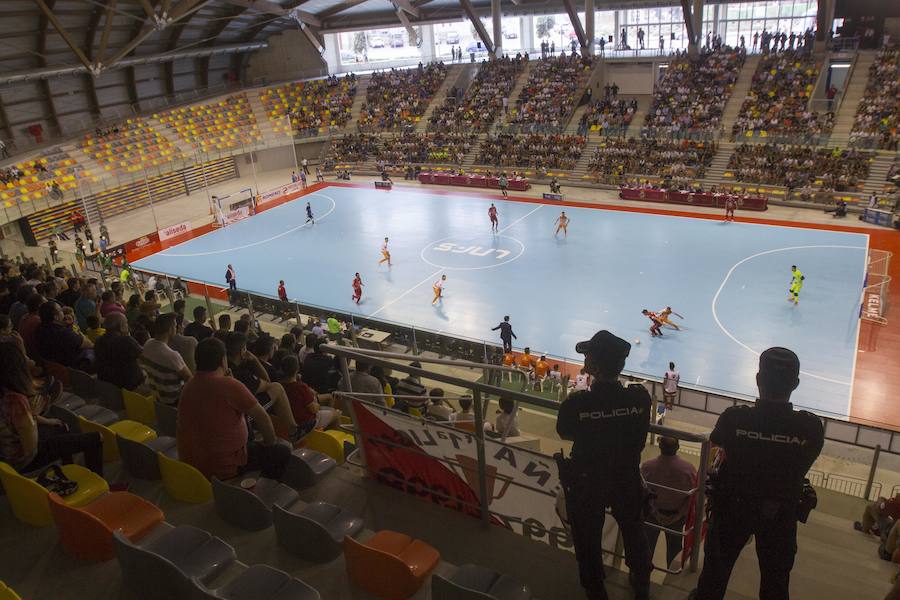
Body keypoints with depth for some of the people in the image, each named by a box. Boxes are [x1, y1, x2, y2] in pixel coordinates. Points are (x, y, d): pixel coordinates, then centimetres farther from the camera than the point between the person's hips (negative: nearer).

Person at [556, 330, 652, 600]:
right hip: (627, 482, 3)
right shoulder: (640, 397, -24)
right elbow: (640, 436, -7)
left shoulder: (575, 403, -30)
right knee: (634, 533, 30)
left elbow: (565, 434, -10)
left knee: (588, 541, 24)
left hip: (587, 484, -3)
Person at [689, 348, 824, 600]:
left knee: (717, 565, 25)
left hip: (731, 507, -1)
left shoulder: (734, 418, -25)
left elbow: (716, 441, -3)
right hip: (782, 514, 1)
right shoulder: (812, 427, -24)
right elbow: (802, 466, -6)